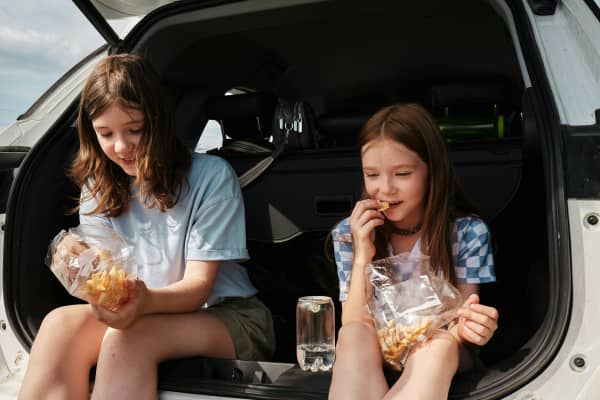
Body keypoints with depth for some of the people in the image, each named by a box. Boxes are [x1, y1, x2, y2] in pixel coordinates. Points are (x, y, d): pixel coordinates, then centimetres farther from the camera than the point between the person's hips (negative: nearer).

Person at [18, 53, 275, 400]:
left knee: (129, 336, -33)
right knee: (61, 325, -26)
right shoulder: (99, 185, 5)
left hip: (227, 317, -4)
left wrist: (147, 301, -36)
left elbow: (199, 284, -15)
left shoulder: (212, 176, -11)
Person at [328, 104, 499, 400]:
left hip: (438, 363, -1)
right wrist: (363, 256, -21)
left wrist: (464, 327, -32)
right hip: (371, 363, 1)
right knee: (354, 335, -33)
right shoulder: (349, 234, -6)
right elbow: (354, 329, -9)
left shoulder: (468, 232, -10)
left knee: (440, 344, -36)